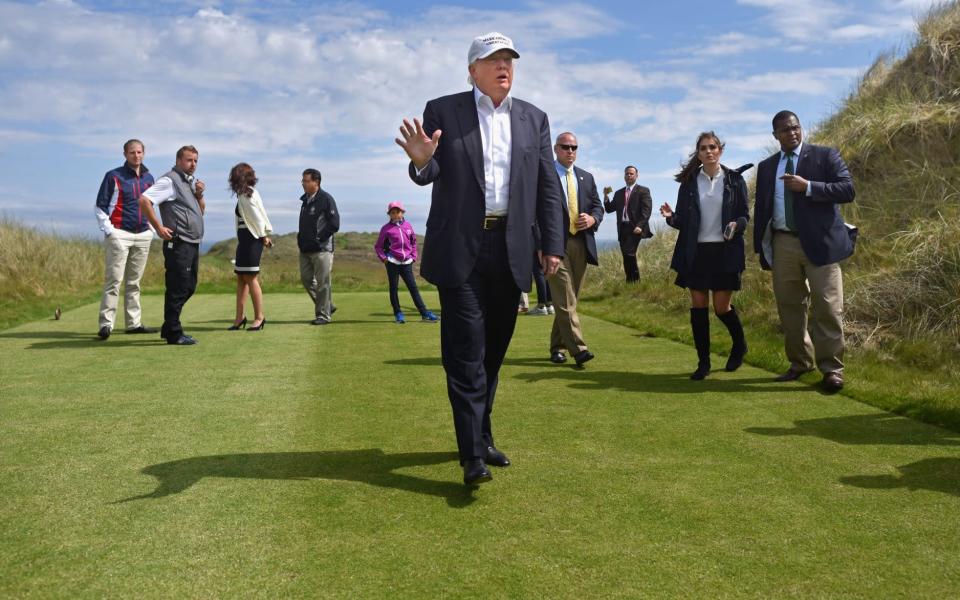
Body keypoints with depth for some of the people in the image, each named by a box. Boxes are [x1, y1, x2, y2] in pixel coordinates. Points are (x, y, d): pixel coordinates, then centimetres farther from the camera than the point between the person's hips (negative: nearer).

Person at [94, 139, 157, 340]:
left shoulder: (149, 178, 13)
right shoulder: (114, 176, -3)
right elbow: (100, 207, -2)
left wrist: (151, 227, 14)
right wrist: (109, 231, -10)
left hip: (143, 236, 6)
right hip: (119, 235, -5)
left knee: (134, 282, 10)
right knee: (113, 280, -9)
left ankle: (133, 322, 16)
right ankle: (106, 324, -9)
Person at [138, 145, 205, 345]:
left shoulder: (191, 181, 20)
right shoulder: (169, 181, -8)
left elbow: (202, 210, 25)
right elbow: (144, 200, -20)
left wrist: (199, 195, 6)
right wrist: (159, 228, -17)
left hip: (193, 244, 9)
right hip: (178, 244, -9)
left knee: (188, 288, 15)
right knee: (178, 289, -5)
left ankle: (169, 329, 25)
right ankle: (174, 334, 2)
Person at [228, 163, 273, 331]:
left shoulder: (246, 195, -13)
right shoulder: (249, 193, 13)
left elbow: (257, 217, -17)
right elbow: (261, 215, 11)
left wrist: (263, 237, -5)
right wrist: (265, 235, 7)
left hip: (251, 239, -10)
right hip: (245, 240, 10)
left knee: (250, 278, -6)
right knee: (241, 278, 10)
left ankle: (259, 317, -1)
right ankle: (240, 317, 14)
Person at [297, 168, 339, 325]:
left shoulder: (326, 199, -9)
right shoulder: (305, 200, 14)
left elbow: (334, 225, -13)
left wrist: (318, 238, -11)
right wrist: (301, 239, 9)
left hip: (321, 249, -8)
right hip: (305, 250, 8)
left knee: (322, 282, -3)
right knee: (306, 279, 9)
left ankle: (323, 314, 6)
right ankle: (328, 306, 22)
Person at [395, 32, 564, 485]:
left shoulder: (534, 119, 11)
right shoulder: (442, 111, 2)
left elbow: (547, 188, 9)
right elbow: (430, 175, -6)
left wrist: (552, 245, 1)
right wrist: (421, 160, -30)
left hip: (510, 250, 4)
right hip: (460, 249, -3)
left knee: (493, 350, 11)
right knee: (466, 353, -7)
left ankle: (481, 436, 25)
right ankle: (473, 455, -7)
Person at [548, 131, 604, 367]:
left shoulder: (586, 177, 17)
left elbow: (598, 206, 16)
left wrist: (593, 219, -7)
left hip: (581, 244, 6)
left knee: (570, 299, 10)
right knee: (565, 300, -11)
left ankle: (557, 346, 19)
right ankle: (578, 349, -14)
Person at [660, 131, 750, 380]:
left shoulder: (734, 180, 1)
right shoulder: (689, 182, 5)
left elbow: (745, 216, 3)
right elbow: (682, 221, 6)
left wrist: (736, 225, -19)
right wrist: (671, 216, -16)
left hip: (725, 252, -2)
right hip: (695, 252, 2)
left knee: (722, 307, -1)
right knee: (698, 306, 2)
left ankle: (739, 344, 30)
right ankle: (703, 363, 11)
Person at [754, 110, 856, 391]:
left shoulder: (825, 155, 2)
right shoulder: (766, 167, 14)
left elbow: (847, 190, -8)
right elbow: (761, 209, 16)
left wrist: (808, 186, -18)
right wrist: (761, 247, 10)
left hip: (819, 242, -4)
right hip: (782, 244, 4)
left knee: (828, 307, -5)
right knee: (789, 307, 9)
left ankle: (831, 369, 2)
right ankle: (800, 362, 21)